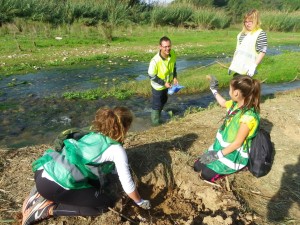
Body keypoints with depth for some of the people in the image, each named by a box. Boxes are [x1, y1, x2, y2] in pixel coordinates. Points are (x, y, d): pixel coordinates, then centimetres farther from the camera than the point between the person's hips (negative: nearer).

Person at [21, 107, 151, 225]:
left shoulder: (93, 135, 15)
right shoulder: (117, 150, -6)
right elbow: (127, 184, 1)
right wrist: (140, 202, 19)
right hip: (53, 186, -8)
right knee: (106, 204, 5)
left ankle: (42, 194, 18)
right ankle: (49, 209, 2)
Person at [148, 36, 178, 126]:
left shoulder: (173, 54, -18)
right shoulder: (155, 60, -35)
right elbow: (151, 76, -23)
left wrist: (174, 77, -7)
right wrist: (164, 83, -24)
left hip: (167, 83, 6)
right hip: (158, 86, -6)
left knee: (164, 100, 26)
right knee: (157, 104, 8)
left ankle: (158, 116, 53)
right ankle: (155, 121, 34)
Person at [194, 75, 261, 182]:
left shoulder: (248, 117, -29)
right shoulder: (235, 104, -4)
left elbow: (237, 143, -24)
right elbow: (223, 103, 21)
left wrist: (217, 155, -20)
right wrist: (214, 89, 22)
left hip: (235, 155, -7)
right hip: (222, 147, 8)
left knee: (206, 174, -18)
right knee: (197, 166, 1)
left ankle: (233, 169, 2)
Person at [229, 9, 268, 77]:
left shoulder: (261, 34, -8)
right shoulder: (242, 33, 12)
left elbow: (262, 52, -12)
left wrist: (254, 66, -20)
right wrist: (232, 64, 17)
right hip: (237, 68, 7)